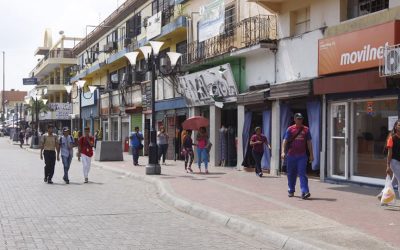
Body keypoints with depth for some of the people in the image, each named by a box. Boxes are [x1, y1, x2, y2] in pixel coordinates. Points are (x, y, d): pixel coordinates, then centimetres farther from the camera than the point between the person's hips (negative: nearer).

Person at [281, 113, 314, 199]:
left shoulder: (306, 130, 7)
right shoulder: (290, 129, 3)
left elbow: (309, 143, 11)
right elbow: (285, 141, -3)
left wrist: (311, 154, 6)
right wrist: (283, 152, -17)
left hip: (302, 156, 0)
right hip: (291, 155, 0)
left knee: (302, 173, -9)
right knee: (291, 174, 11)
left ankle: (304, 192, -16)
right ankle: (291, 191, 26)